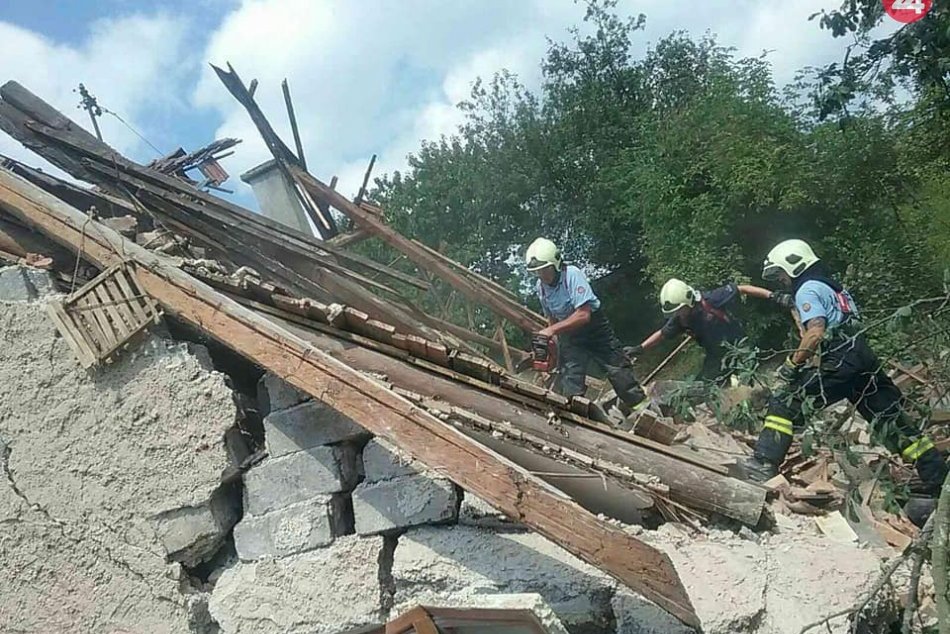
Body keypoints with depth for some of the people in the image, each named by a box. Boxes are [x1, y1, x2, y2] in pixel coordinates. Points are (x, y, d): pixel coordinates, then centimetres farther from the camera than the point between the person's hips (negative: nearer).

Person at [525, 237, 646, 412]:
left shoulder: (572, 274, -27)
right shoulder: (541, 286, -7)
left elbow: (583, 315, -33)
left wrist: (552, 330, -35)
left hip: (594, 327, -4)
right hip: (568, 335, 4)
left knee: (620, 374, 1)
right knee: (570, 386, -6)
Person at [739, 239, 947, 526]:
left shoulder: (807, 289, -1)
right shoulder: (834, 287, 27)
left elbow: (816, 333, -17)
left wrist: (791, 364, -10)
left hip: (838, 363, -9)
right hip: (865, 362, 9)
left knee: (785, 400, -5)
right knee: (892, 423, 10)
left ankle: (764, 464, -11)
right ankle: (936, 478, 9)